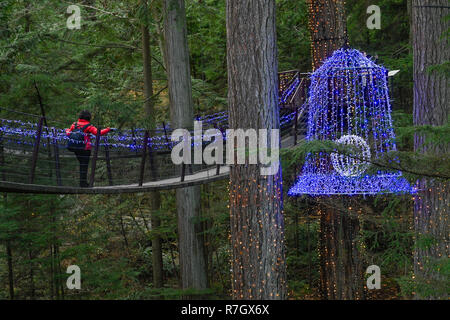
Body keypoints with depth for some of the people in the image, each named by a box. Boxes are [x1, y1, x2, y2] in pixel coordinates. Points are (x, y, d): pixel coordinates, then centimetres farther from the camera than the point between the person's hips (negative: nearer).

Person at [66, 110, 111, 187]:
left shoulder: (74, 125, 3)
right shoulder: (88, 126, -11)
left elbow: (68, 133, 13)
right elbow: (98, 132, -20)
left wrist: (67, 130, 36)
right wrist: (108, 130, -11)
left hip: (76, 149, 5)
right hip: (85, 149, -5)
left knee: (81, 164, 18)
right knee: (84, 165, 2)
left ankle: (82, 182, 22)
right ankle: (83, 183, 2)